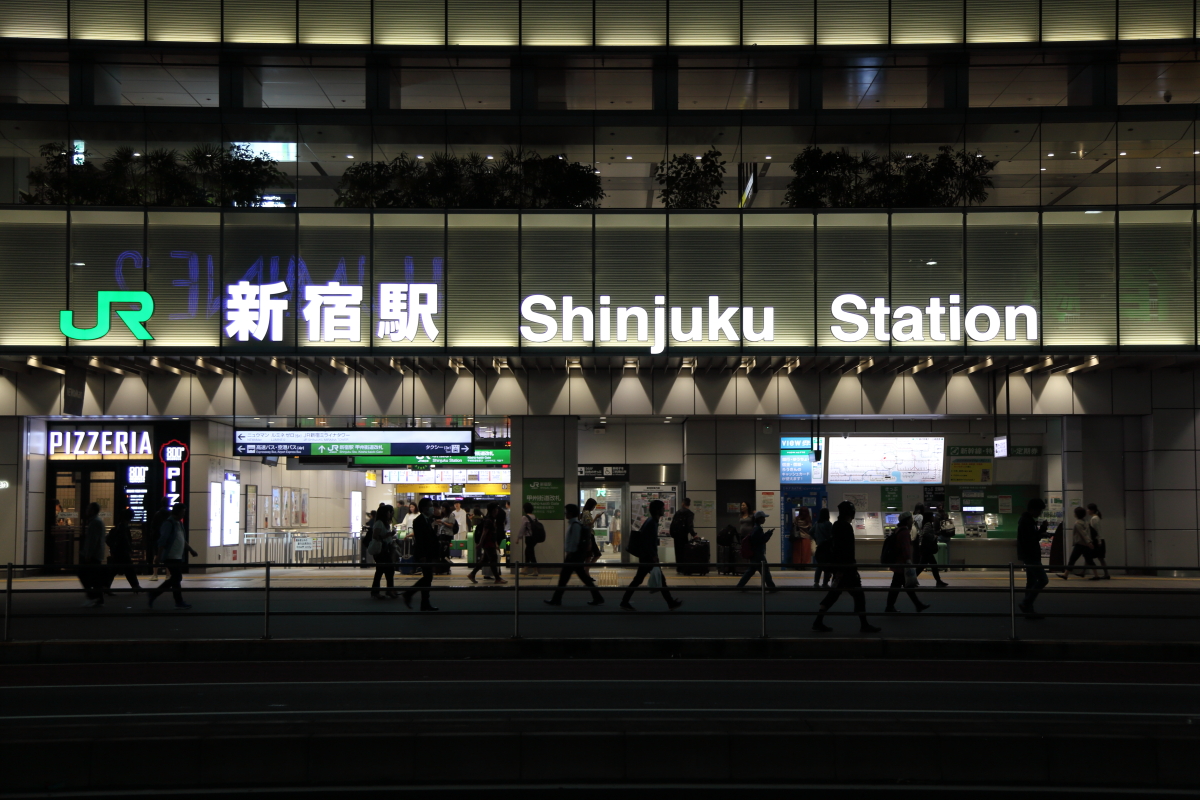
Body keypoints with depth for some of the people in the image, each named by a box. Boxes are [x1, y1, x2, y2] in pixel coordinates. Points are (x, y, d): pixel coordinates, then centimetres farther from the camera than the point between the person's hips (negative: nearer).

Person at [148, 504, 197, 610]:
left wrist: (191, 550, 24)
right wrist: (159, 556, -23)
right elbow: (162, 541, -19)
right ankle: (179, 602, 5)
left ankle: (153, 594, 19)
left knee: (175, 579, 11)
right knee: (176, 579, -3)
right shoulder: (169, 523, -14)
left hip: (178, 557, 9)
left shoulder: (179, 523, 15)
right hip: (171, 557, -9)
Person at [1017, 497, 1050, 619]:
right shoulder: (1027, 522, -18)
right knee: (1043, 580, -10)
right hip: (1030, 556, -11)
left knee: (1031, 582, 12)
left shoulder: (1026, 520, 15)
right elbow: (1031, 539, -23)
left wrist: (1040, 532, 3)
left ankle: (1028, 609, 14)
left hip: (1030, 556, 11)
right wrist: (1042, 530, -16)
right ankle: (1026, 604, -7)